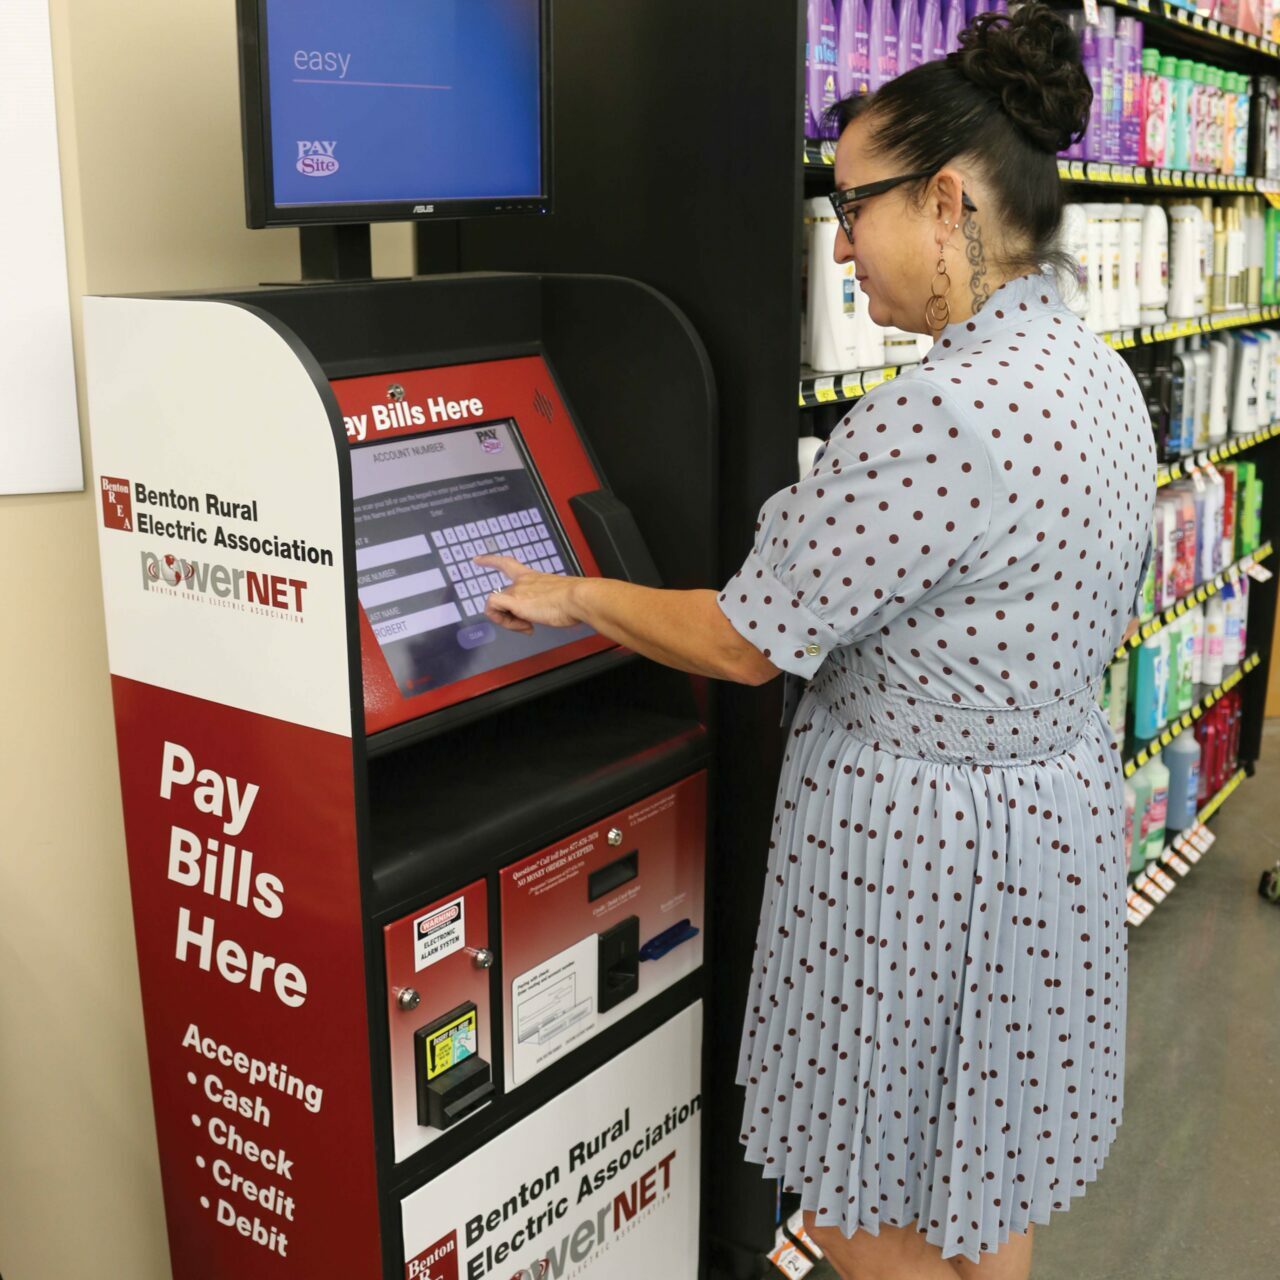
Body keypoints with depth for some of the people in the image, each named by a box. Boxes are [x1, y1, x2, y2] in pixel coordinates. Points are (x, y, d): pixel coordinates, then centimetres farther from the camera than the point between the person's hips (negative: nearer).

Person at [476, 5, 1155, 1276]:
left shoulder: (938, 419, -29)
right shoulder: (1098, 374, 2)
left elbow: (744, 641, -21)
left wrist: (571, 595, -5)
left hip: (918, 839, -9)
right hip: (1062, 800, 9)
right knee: (982, 1174, 26)